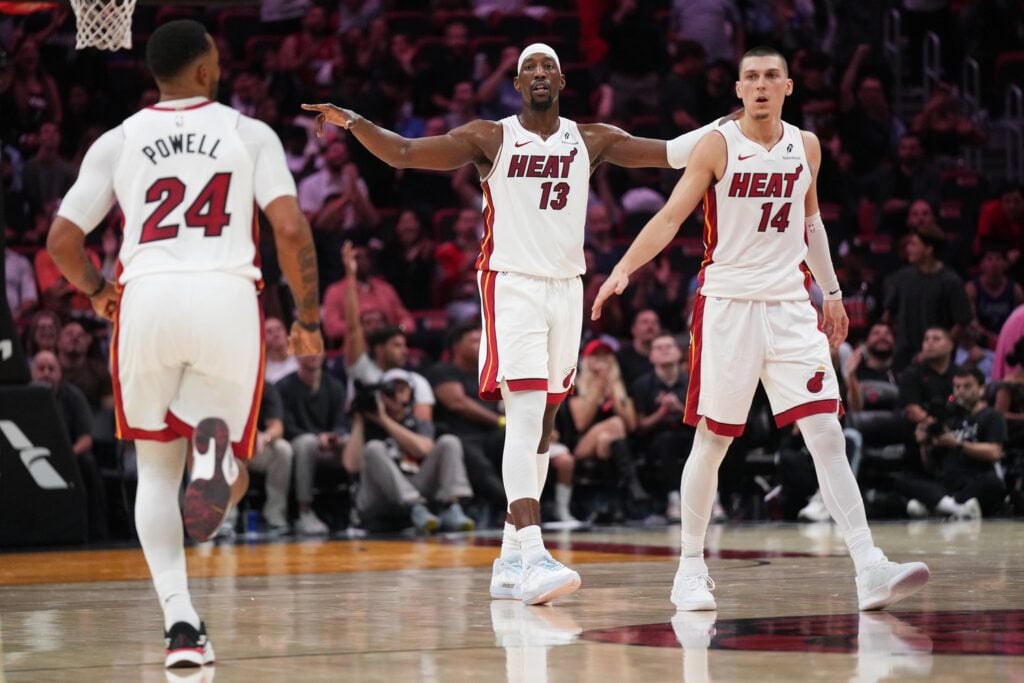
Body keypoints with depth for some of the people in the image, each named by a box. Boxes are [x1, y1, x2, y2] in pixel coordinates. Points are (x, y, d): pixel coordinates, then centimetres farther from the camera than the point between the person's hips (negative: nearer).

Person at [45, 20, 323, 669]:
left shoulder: (119, 141, 13)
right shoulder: (250, 133, 9)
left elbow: (62, 240, 11)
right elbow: (292, 230, -2)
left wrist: (96, 290, 31)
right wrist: (309, 317, 11)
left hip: (148, 299, 1)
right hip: (228, 299, -1)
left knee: (157, 473, 17)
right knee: (229, 479, 11)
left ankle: (181, 622, -2)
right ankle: (216, 445, -30)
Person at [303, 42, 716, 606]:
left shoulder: (590, 140, 8)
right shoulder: (489, 138, -1)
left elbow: (669, 152, 4)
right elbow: (403, 153, -8)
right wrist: (352, 123, -22)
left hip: (566, 288, 5)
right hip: (511, 285, -5)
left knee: (541, 425, 10)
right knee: (526, 417, -18)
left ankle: (511, 559, 19)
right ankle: (533, 558, -28)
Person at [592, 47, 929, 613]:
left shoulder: (806, 147, 8)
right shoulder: (718, 146, -5)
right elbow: (670, 217, -10)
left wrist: (831, 291, 24)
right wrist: (623, 269, -23)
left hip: (790, 305, 3)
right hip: (727, 304, -3)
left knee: (826, 434, -7)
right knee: (711, 441, 3)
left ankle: (870, 571, -13)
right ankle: (690, 569, 18)